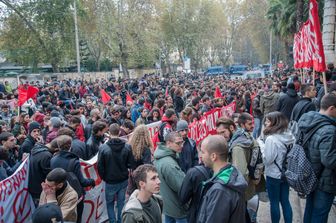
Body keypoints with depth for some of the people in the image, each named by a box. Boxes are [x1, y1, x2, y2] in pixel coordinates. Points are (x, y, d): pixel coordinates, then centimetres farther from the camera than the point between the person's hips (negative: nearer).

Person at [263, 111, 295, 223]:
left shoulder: (271, 139, -25)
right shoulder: (290, 136, -2)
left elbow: (267, 160, -22)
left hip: (273, 175, -7)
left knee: (274, 202, 10)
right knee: (285, 201, 19)